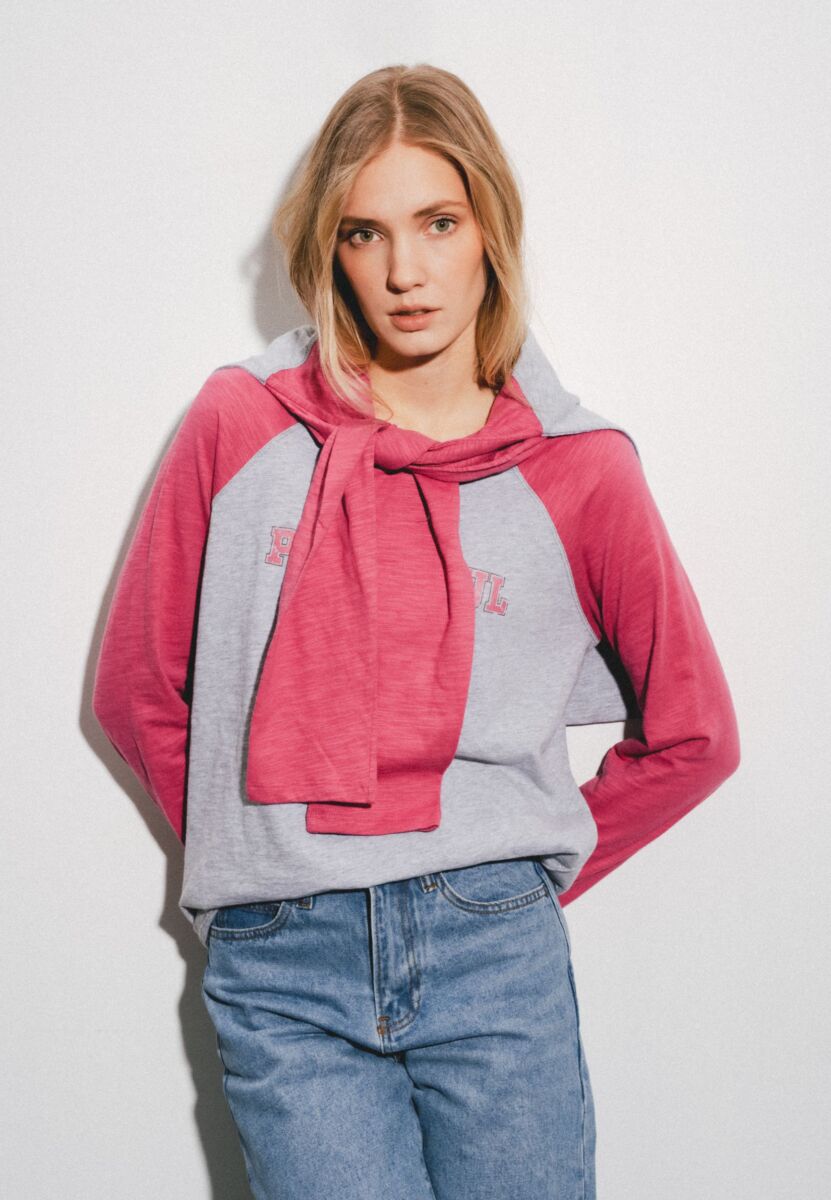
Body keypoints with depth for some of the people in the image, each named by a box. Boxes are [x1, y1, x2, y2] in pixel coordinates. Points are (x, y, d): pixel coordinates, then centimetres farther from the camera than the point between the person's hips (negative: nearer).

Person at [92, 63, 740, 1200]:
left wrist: (541, 869, 6)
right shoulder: (240, 424, 0)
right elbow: (140, 689, 7)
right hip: (282, 973, 0)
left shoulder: (580, 466, 0)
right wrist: (256, 855, 6)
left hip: (496, 951, 1)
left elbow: (692, 734, 9)